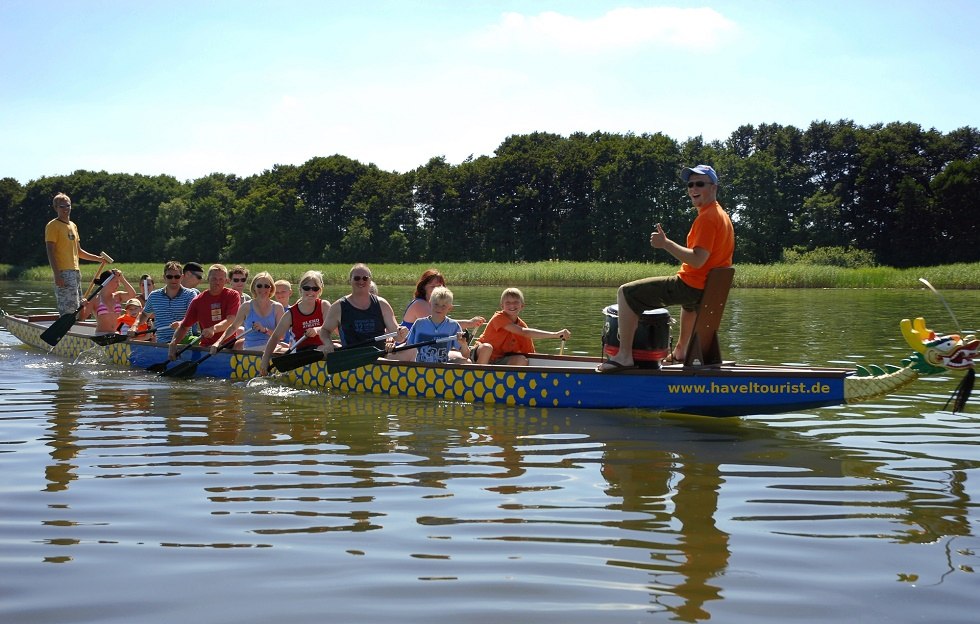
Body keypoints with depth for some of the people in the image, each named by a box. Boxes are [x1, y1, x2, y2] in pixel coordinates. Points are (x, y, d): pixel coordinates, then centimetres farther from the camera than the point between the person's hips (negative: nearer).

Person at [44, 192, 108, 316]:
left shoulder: (73, 225, 19)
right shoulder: (53, 226, -5)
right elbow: (50, 252, -12)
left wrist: (98, 259, 19)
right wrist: (57, 274, -20)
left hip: (75, 271, 9)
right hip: (63, 273, -9)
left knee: (77, 308, 9)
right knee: (68, 309, -15)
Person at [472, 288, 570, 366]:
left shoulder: (522, 325, -1)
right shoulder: (499, 318, -20)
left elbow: (529, 353, 1)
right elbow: (523, 332, -32)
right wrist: (555, 334, -36)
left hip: (499, 360, 5)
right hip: (481, 354, -5)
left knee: (522, 360, -23)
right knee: (487, 347, -38)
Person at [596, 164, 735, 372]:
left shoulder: (707, 217, -20)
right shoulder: (721, 214, 12)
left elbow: (697, 260, -29)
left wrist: (665, 243, -27)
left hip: (692, 285, -10)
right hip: (711, 287, 10)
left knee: (626, 293, -9)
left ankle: (624, 356, -12)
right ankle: (680, 351, 57)